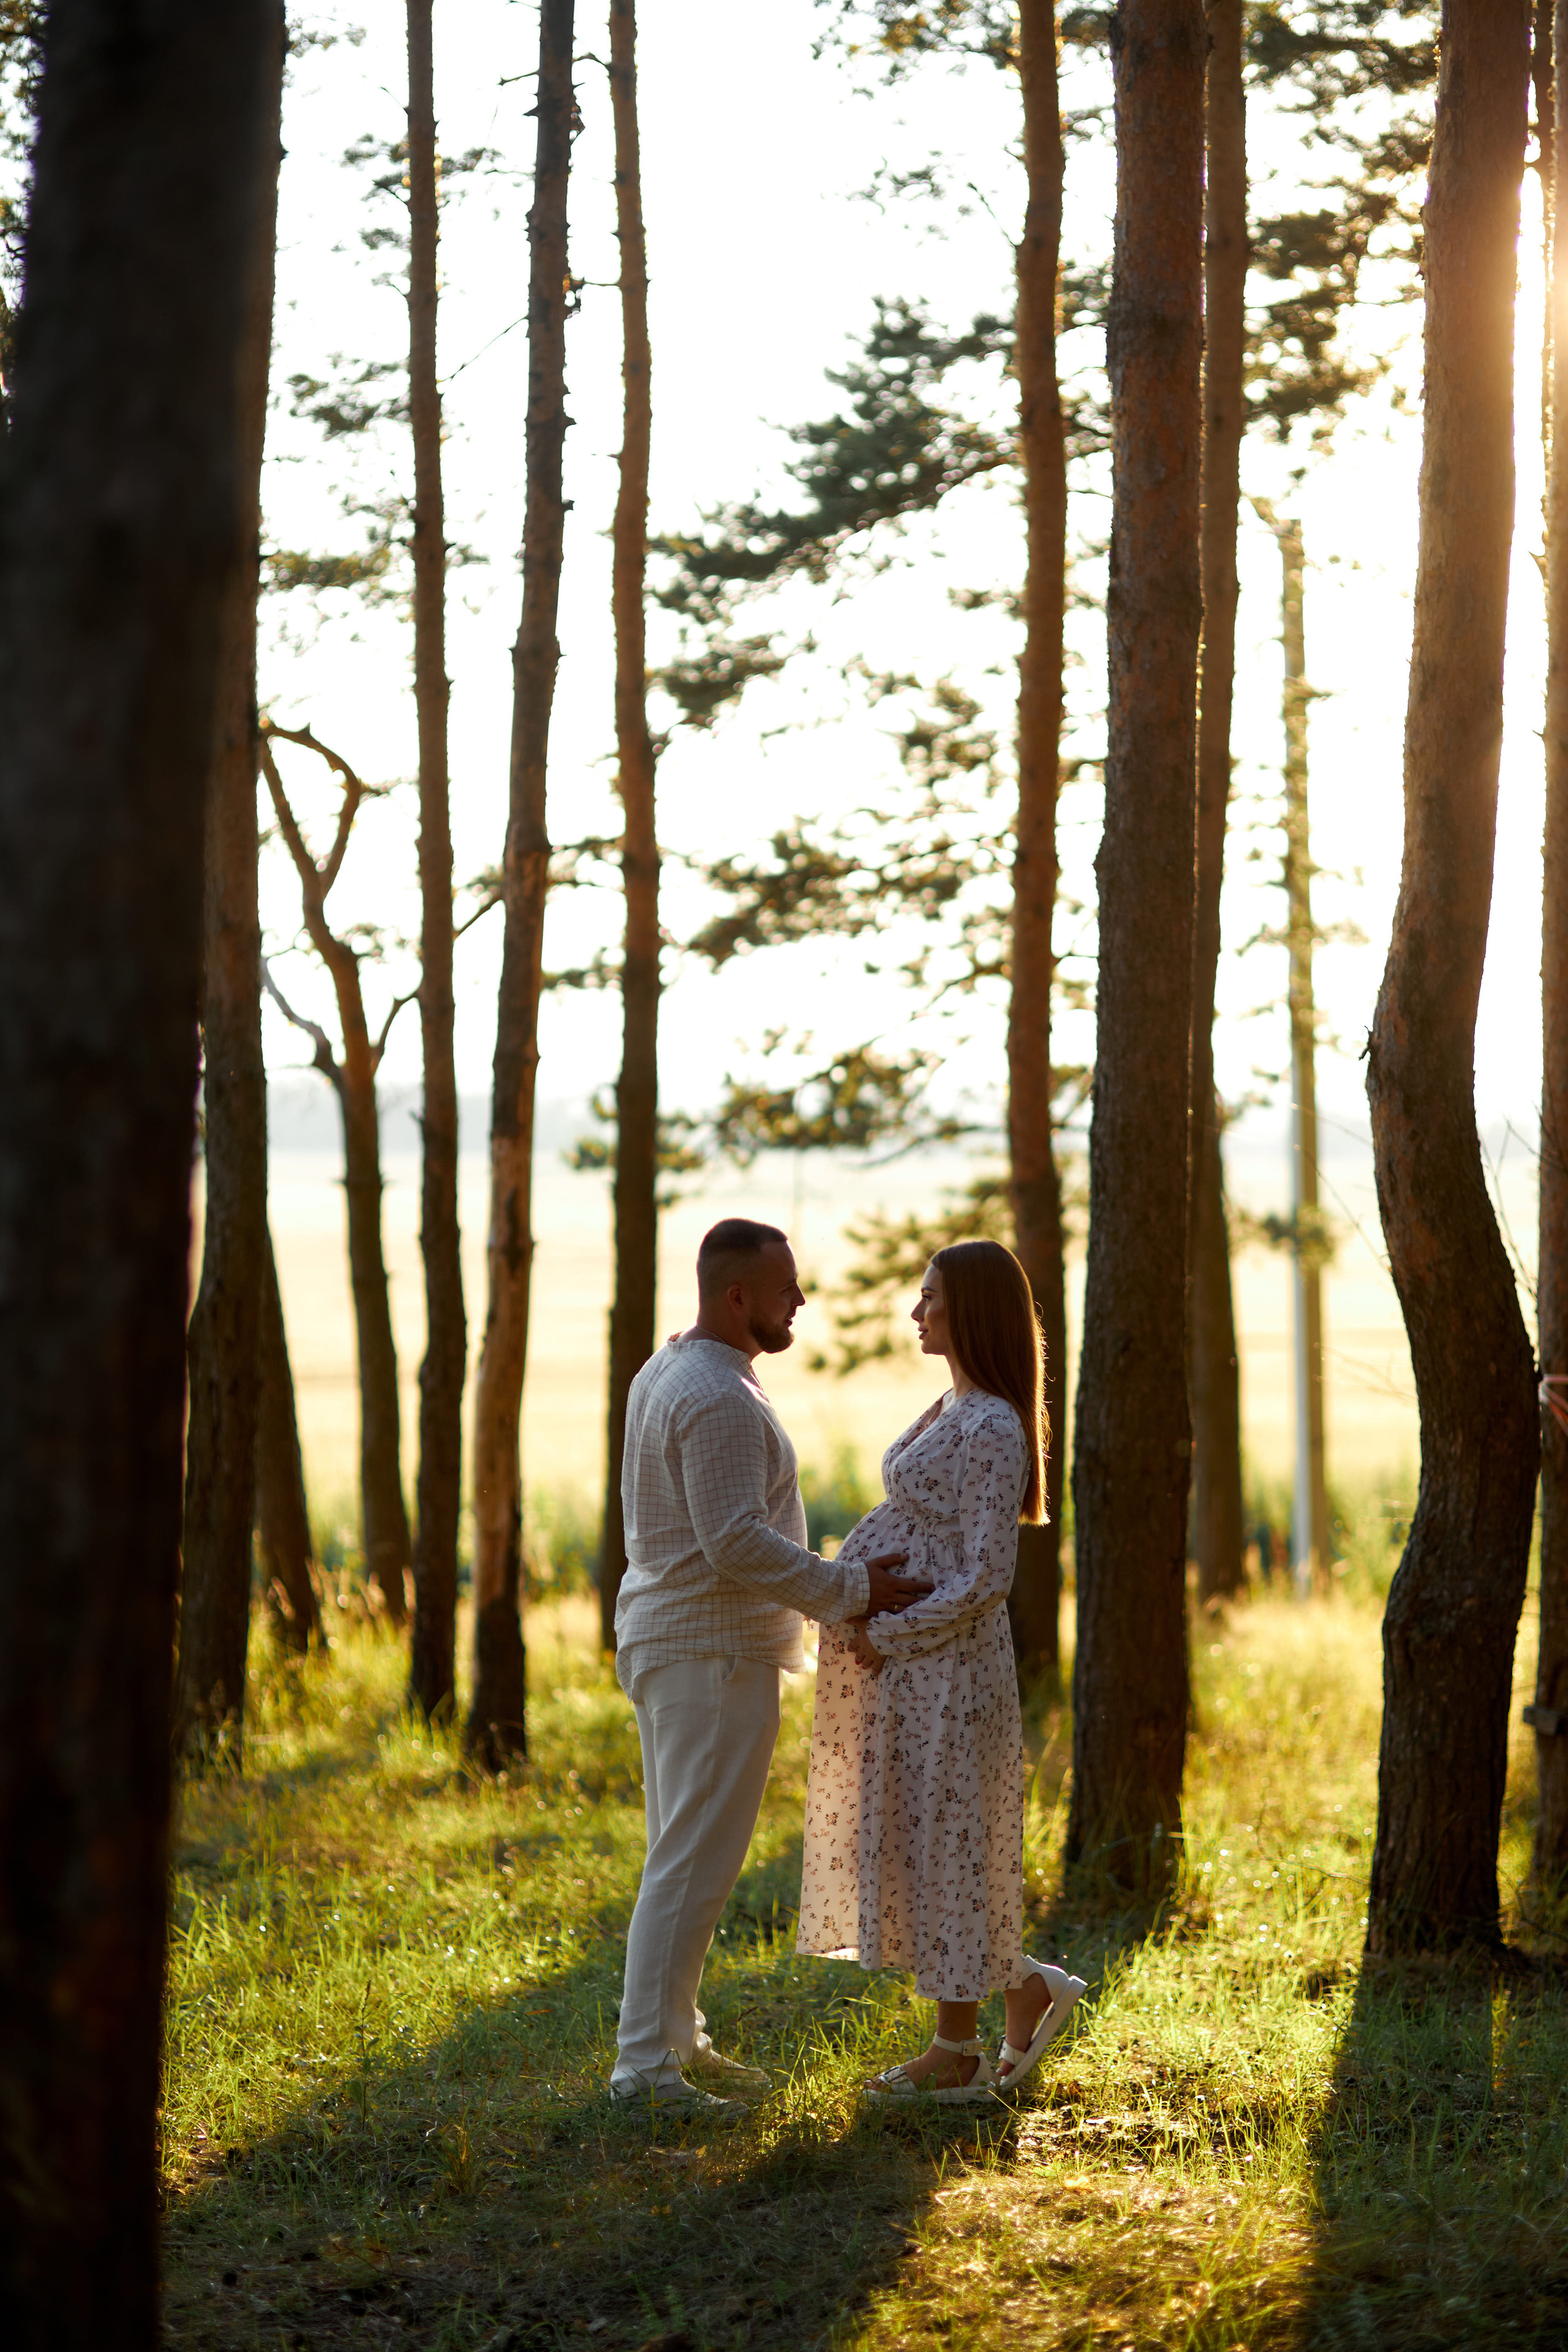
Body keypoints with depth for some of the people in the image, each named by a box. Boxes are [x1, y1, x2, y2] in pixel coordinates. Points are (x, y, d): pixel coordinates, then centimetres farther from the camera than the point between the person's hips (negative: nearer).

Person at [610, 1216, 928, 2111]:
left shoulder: (666, 1374, 13)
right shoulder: (720, 1400, -20)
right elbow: (738, 1545, -25)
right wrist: (854, 1590, -16)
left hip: (666, 1634, 11)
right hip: (714, 1653, -11)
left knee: (689, 1852, 16)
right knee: (695, 1860, -8)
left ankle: (678, 2040, 23)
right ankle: (647, 2063, -6)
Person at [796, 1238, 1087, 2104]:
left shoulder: (991, 1429, -18)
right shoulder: (953, 1409, 12)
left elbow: (985, 1576, -21)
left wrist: (887, 1634, -17)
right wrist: (870, 1626, 16)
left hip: (941, 1660, -10)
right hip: (901, 1653, 10)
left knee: (939, 1841, -1)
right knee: (904, 1840, 14)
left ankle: (957, 2056, 9)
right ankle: (1028, 1988, 22)